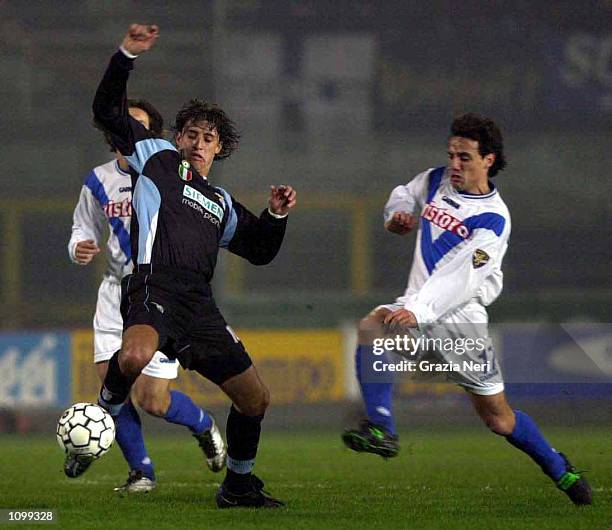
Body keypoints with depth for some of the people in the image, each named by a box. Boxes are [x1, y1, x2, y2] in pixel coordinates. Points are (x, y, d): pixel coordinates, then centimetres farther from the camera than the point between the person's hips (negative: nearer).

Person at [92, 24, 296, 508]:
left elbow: (260, 251, 32)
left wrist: (276, 215, 13)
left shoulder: (222, 204, 28)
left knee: (255, 399, 5)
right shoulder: (159, 159, 14)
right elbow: (109, 112, 8)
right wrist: (126, 57, -4)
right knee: (134, 357, -41)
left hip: (199, 306, 6)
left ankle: (239, 486, 27)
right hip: (155, 289, -6)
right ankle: (102, 416, -11)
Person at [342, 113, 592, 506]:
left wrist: (420, 310, -37)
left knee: (499, 419, 2)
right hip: (417, 311, 5)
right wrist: (398, 214, 6)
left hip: (460, 320, -5)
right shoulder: (436, 181, 7)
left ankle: (560, 470, 26)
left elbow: (460, 277, -25)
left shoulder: (493, 219, -13)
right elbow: (406, 194, 30)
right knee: (370, 328, -30)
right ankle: (381, 430, -35)